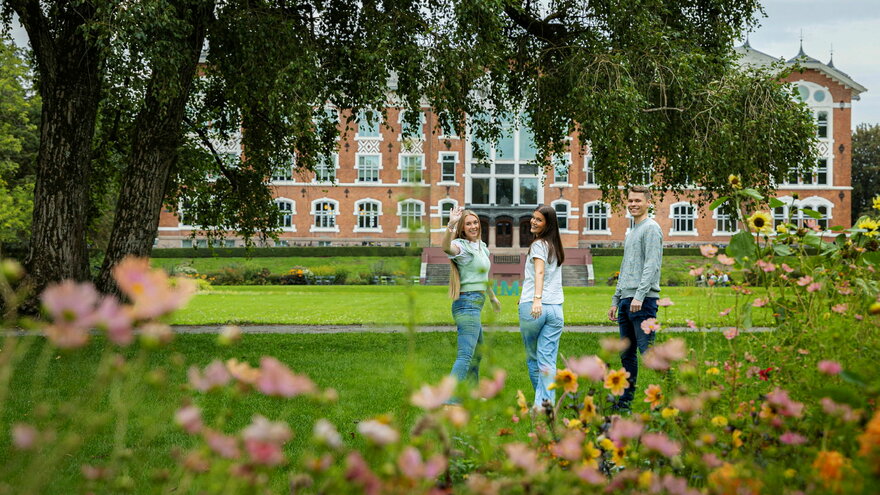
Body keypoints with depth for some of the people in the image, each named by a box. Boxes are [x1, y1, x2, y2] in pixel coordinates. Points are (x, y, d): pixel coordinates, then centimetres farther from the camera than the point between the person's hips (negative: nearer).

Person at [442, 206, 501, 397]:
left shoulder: (481, 247, 15)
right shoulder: (461, 246, -12)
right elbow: (447, 247, -38)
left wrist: (492, 297, 43)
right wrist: (451, 225, -55)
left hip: (475, 306, 10)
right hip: (467, 304, -10)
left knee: (477, 354, 23)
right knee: (465, 355, -19)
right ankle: (451, 400, -27)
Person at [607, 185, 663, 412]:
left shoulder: (651, 228, -5)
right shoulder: (631, 232, 24)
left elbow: (652, 265, -16)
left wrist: (639, 296, -23)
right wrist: (616, 300, 24)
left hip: (643, 300, -9)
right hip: (626, 300, 9)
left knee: (647, 350, -12)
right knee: (627, 354, 11)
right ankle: (625, 400, 15)